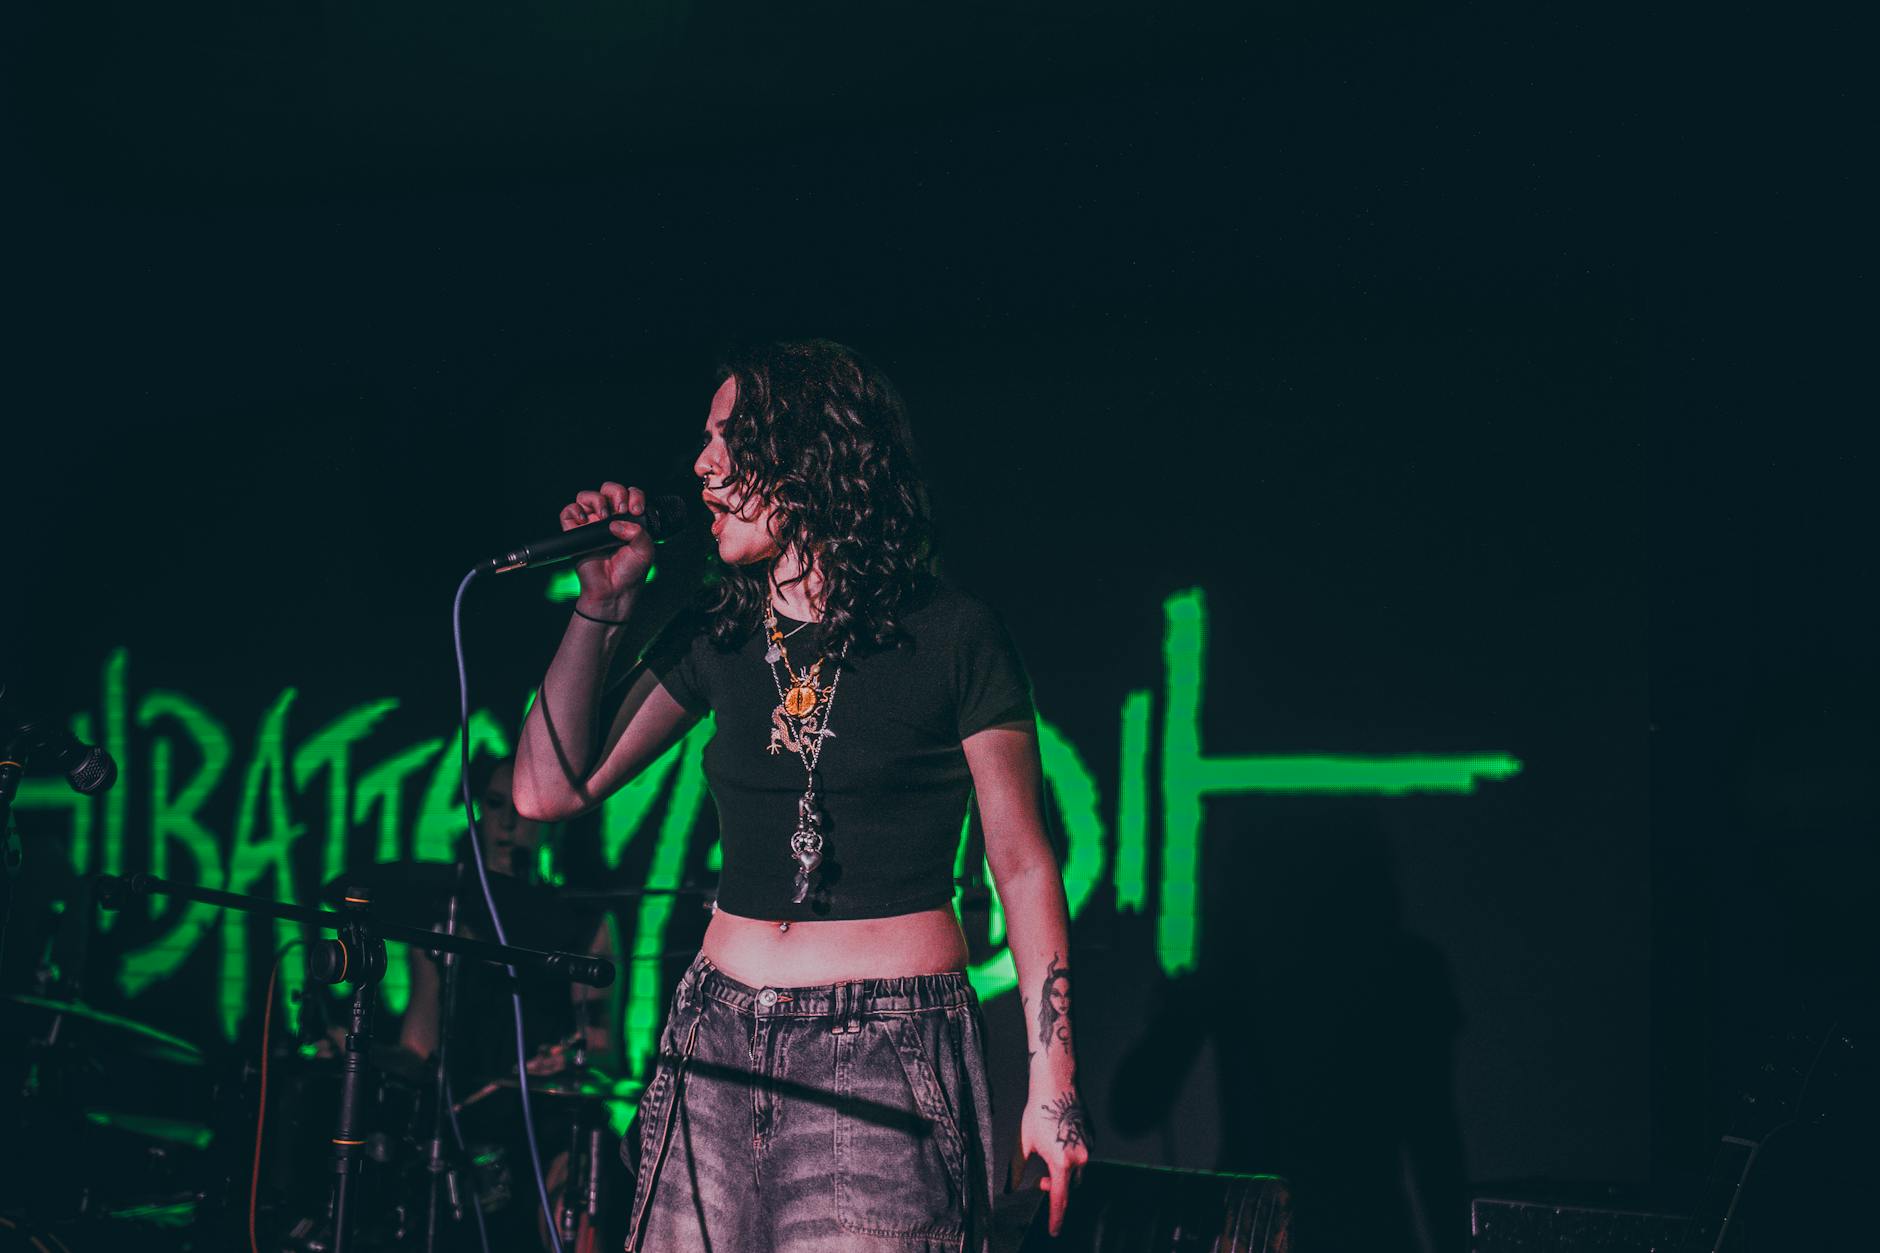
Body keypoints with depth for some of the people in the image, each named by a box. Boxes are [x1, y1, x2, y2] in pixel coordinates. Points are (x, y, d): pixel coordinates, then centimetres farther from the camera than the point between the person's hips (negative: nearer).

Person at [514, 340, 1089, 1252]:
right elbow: (550, 791, 9)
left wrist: (1051, 1082, -6)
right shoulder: (714, 637, 10)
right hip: (720, 1041, 5)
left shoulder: (950, 638, -4)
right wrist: (604, 602, 3)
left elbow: (1024, 867, -1)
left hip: (891, 1055, -5)